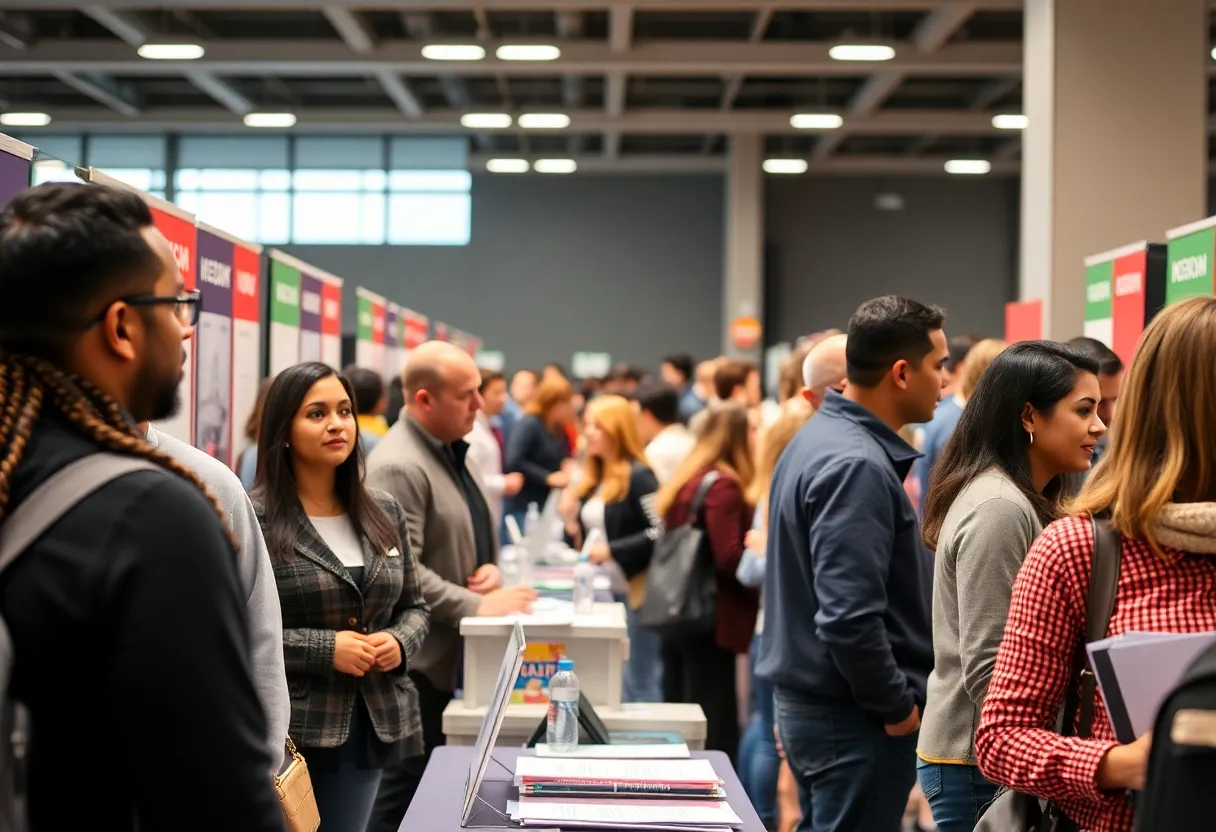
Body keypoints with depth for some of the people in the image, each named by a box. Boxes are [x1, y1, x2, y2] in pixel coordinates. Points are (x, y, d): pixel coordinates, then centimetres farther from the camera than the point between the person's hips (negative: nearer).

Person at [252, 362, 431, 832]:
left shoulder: (384, 514, 10)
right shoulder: (254, 519, -10)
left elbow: (414, 607, 17)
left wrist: (400, 643, -5)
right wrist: (324, 649, -19)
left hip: (372, 725, 5)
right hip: (287, 730, -5)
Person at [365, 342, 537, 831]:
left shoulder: (454, 449, 12)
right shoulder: (398, 467, -19)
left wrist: (491, 569, 2)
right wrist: (477, 608, -23)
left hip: (458, 649, 9)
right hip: (419, 656, -9)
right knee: (410, 782, -2)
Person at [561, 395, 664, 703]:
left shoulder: (638, 476, -11)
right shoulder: (593, 479, 13)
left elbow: (660, 533, -20)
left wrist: (612, 551, -22)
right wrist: (573, 524, 1)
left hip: (634, 592, -8)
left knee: (639, 683, -2)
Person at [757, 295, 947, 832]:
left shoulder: (819, 437, 10)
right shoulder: (858, 465, -21)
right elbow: (849, 617, -27)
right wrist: (898, 706, -16)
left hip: (807, 700, 10)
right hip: (854, 716, -10)